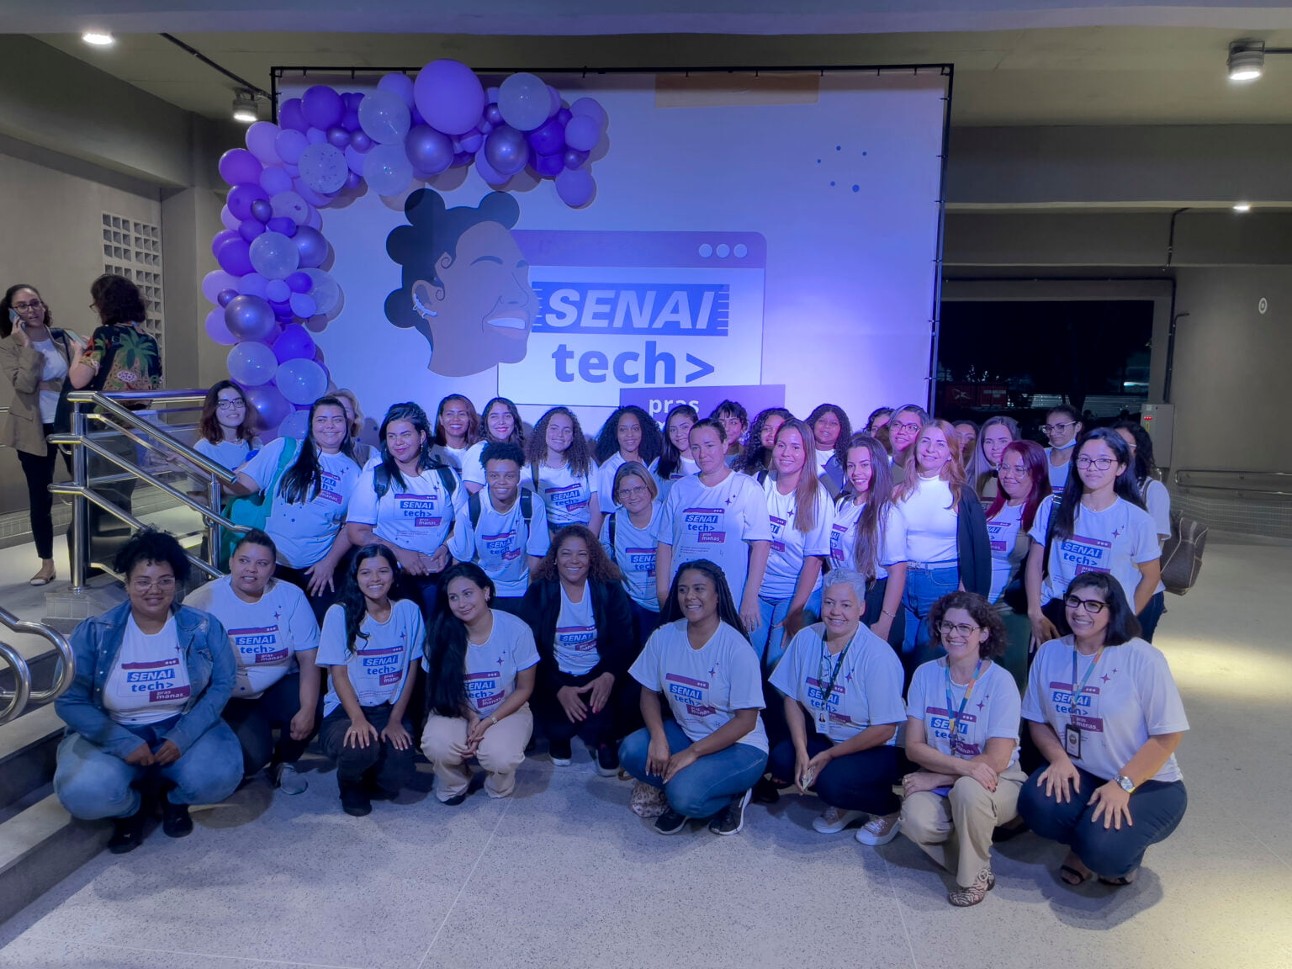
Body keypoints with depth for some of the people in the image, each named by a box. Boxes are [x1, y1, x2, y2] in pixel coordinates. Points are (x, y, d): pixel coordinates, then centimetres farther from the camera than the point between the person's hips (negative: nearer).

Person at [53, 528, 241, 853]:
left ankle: (174, 798, 10)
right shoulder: (94, 633, -7)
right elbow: (70, 701, -7)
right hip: (111, 734, 0)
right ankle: (131, 807, 9)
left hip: (184, 728, 0)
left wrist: (183, 737, -20)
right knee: (83, 794, -31)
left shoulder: (203, 627, -6)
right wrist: (124, 743, -19)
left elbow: (222, 684, -5)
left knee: (219, 776, -29)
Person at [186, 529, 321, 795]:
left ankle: (284, 763, 6)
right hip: (230, 701, -2)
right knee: (252, 756, -26)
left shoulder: (290, 596, -6)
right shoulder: (203, 601, -13)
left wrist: (307, 710, -22)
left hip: (279, 688, 3)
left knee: (312, 710, -28)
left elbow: (308, 657, -10)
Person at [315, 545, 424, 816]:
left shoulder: (409, 611, 0)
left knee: (397, 778, -21)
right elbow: (339, 674, -8)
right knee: (362, 749, -34)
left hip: (390, 710, 2)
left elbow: (411, 670, 3)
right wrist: (358, 720, -20)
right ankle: (350, 784, 5)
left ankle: (371, 782, 19)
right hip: (345, 710, -2)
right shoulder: (340, 614, -7)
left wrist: (395, 720, -5)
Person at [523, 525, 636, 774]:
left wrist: (609, 676, -27)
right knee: (560, 721, -26)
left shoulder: (610, 590, -1)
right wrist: (559, 688, -22)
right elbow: (533, 647, -7)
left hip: (600, 675, 1)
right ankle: (560, 737, 14)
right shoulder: (539, 593, -3)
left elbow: (624, 640, -6)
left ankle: (604, 741, 9)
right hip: (556, 676, -1)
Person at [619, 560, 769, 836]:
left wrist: (692, 752, -21)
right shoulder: (664, 637, -5)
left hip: (739, 745, -5)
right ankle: (677, 791, 4)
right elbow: (649, 692, 2)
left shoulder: (736, 648, -19)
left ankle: (733, 796, 3)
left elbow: (746, 720, -17)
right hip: (684, 732, 5)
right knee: (630, 751, -21)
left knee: (684, 794, -29)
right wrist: (658, 737, -17)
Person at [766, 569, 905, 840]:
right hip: (823, 735, 6)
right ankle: (844, 804, 8)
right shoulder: (806, 639, -7)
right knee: (780, 760, -19)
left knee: (831, 781, -30)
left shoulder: (878, 655, -22)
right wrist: (801, 751, -12)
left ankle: (888, 807, 3)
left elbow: (884, 730, -19)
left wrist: (829, 755, -16)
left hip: (876, 750, -6)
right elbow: (791, 698, 1)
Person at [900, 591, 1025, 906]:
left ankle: (974, 875, -8)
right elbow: (913, 746, -7)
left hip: (997, 783, -2)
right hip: (940, 785, 2)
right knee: (915, 819, -29)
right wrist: (962, 765, -25)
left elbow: (996, 760, -17)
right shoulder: (926, 674, -5)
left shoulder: (1000, 681, -14)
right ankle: (976, 856, 2)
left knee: (968, 789, -36)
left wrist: (936, 777, -17)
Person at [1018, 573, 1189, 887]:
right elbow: (1037, 720, 6)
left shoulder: (1142, 658, -15)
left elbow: (1167, 735, -13)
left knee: (1103, 850, -27)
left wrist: (1122, 785, -19)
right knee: (1036, 804, -27)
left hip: (1147, 784, -4)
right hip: (1078, 775, 4)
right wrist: (1059, 757, -13)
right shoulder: (1050, 653, -1)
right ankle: (1085, 841, 9)